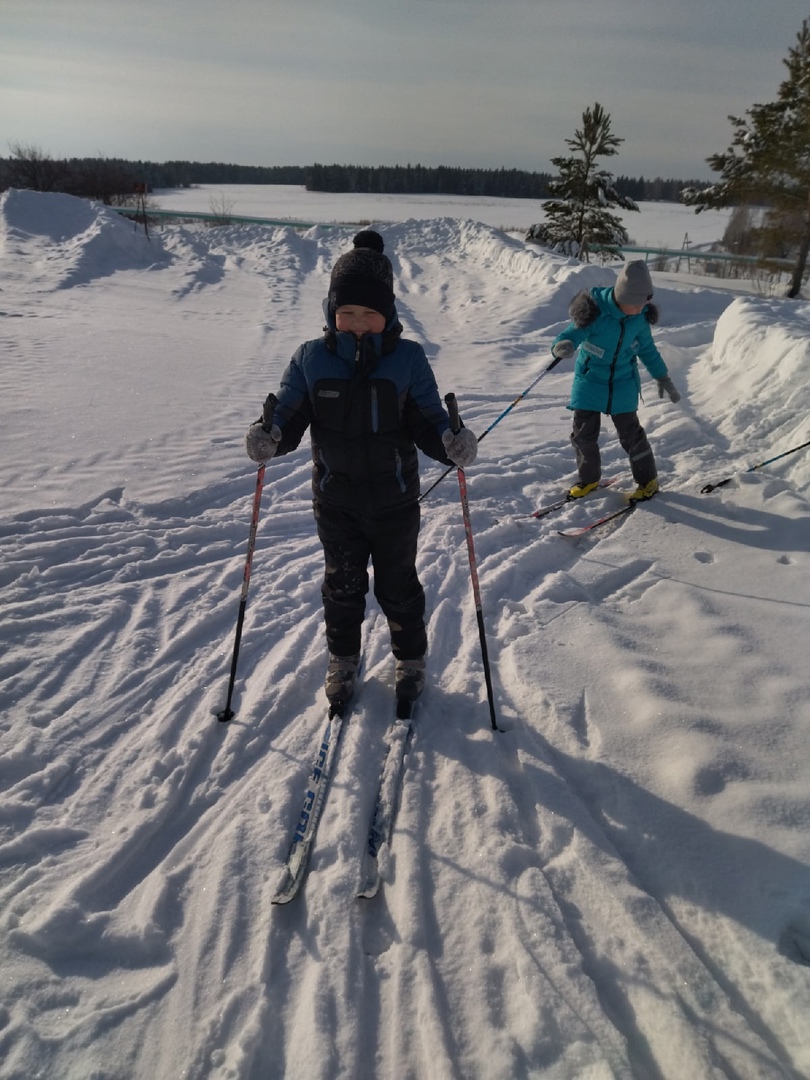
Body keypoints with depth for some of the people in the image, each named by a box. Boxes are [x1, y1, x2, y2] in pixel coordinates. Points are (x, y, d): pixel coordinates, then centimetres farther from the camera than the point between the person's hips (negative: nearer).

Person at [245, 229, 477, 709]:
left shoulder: (408, 358, -10)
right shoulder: (311, 358, -6)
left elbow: (427, 421, -8)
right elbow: (290, 415, -2)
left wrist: (451, 442, -29)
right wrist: (269, 436, -25)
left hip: (395, 498, -1)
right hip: (335, 498, 2)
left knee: (398, 584, 14)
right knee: (342, 584, 17)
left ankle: (411, 658, 38)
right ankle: (343, 659, 39)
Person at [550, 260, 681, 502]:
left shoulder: (639, 316, -9)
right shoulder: (594, 312, -22)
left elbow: (647, 349, 6)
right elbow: (571, 334, -25)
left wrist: (663, 377, 12)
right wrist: (564, 346, -50)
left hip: (623, 382, 1)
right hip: (590, 380, -1)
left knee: (629, 431, 2)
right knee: (583, 432, 2)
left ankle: (648, 480, 21)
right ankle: (589, 479, 25)